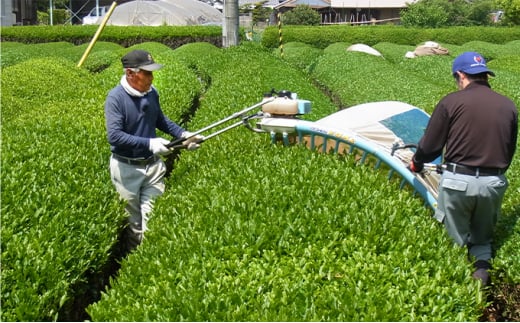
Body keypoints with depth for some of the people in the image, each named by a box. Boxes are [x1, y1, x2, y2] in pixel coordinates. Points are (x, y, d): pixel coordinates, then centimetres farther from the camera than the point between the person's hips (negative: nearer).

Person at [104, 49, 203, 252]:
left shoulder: (152, 93, -1)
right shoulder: (116, 98, -19)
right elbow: (114, 136, -26)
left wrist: (184, 134, 4)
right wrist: (150, 143, -31)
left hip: (153, 165, 4)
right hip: (126, 168, -4)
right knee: (132, 220, 11)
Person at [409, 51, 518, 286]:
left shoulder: (451, 102, -6)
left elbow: (430, 145, -1)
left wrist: (417, 163, 19)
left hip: (457, 181, -3)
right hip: (494, 183, 3)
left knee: (455, 240, 13)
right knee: (482, 238, 20)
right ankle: (482, 266, 1)